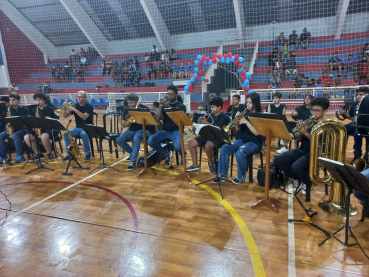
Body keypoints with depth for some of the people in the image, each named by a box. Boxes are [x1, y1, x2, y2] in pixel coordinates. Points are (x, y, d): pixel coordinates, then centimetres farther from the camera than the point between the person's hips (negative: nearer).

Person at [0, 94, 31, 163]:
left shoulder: (25, 110, -1)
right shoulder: (10, 110, 12)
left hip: (23, 129, -5)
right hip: (12, 129, 5)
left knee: (15, 135, -37)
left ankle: (20, 156, -26)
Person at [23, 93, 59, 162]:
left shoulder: (51, 110, 0)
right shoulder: (33, 111, 13)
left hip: (50, 129, -5)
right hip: (38, 130, 5)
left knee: (43, 136, -38)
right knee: (26, 137, -21)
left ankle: (49, 154, -15)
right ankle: (38, 154, -5)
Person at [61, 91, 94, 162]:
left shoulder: (89, 107, -8)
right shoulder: (75, 106, 7)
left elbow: (84, 117, -25)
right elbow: (65, 116, 4)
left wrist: (74, 109, -30)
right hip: (78, 128, 5)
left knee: (83, 134, -37)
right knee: (66, 134, -19)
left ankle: (88, 154, -17)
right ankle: (69, 154, -8)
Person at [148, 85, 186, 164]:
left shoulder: (181, 106, 4)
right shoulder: (164, 105, 13)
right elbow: (157, 119, 2)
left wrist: (169, 107, -21)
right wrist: (160, 107, -9)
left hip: (176, 131, -4)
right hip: (165, 131, 4)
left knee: (178, 146, -35)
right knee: (150, 141, -22)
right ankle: (166, 153, 5)